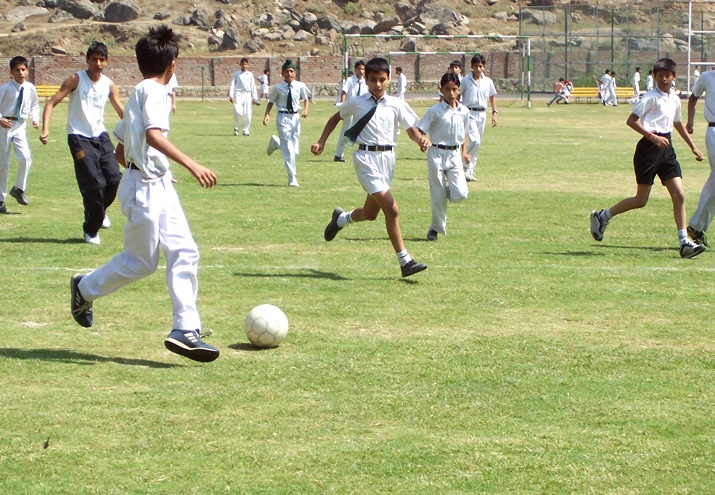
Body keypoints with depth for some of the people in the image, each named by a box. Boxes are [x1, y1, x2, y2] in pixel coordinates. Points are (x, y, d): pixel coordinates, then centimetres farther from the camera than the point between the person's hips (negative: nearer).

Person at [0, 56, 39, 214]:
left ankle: (19, 189, 3)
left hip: (20, 126, 2)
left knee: (25, 157, -18)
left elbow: (34, 106, 15)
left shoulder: (30, 88, -1)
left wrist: (35, 119, 0)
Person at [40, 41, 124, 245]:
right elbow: (52, 102, -12)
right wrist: (45, 129, -25)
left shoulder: (109, 84, 5)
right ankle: (91, 230, 7)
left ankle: (100, 211, 29)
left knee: (114, 178, -3)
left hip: (101, 136, 5)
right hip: (79, 138, -5)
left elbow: (121, 111, 12)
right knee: (94, 185, -11)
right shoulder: (76, 80, -9)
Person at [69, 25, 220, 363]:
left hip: (159, 187, 9)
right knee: (141, 261, 0)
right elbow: (154, 135, -29)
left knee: (183, 253, -1)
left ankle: (185, 331, -5)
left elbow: (121, 152, 21)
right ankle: (84, 289, 23)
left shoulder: (140, 93, 17)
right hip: (146, 187, -9)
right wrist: (191, 165, -35)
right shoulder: (153, 91, -11)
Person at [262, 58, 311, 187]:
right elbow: (271, 101, 5)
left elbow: (306, 98, 12)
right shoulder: (277, 88, -6)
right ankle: (292, 178, -4)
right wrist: (267, 114, -9)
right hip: (283, 118, -3)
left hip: (295, 117, 3)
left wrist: (306, 110, -4)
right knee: (288, 149, -7)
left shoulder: (300, 86, -1)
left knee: (295, 149, 7)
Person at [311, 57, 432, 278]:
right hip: (366, 158, -4)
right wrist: (321, 142, 13)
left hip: (387, 158, 4)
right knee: (392, 210, -15)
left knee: (370, 213, 17)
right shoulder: (356, 103, 0)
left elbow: (411, 130, 1)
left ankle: (340, 218, 49)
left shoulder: (396, 104, 3)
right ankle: (405, 261, -10)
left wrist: (422, 140, -21)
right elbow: (336, 118, 17)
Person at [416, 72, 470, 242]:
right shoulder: (435, 111, -7)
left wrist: (463, 152, 11)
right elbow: (419, 131, -10)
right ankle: (436, 228, 18)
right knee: (437, 195, 1)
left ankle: (446, 192, 24)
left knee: (461, 194, -11)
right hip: (437, 154, -3)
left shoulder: (464, 111, 6)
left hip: (455, 155, 3)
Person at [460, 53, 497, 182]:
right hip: (469, 113, -5)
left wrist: (494, 113, 12)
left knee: (477, 143, 7)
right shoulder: (466, 80, -4)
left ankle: (470, 170, 17)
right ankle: (465, 168, -10)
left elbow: (492, 97, 19)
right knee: (475, 140, -19)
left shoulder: (488, 82, 7)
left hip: (482, 114, 5)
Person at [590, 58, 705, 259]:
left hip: (666, 148, 6)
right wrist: (653, 136, -23)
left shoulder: (675, 99, 13)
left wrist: (693, 146, 32)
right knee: (641, 200, -1)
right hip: (649, 148, -6)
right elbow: (631, 120, -15)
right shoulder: (650, 97, -10)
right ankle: (602, 216, 17)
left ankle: (684, 242, -3)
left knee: (679, 195, -5)